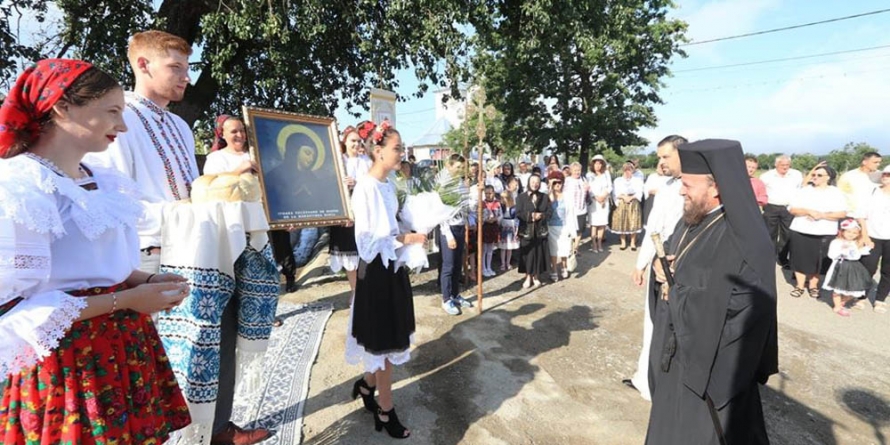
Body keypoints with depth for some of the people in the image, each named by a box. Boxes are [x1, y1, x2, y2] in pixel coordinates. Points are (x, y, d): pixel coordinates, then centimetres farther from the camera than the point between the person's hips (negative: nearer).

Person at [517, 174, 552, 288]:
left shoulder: (545, 197, 7)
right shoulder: (522, 197, -1)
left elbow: (549, 212, 0)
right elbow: (518, 213, -10)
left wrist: (540, 216, -19)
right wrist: (531, 216, -20)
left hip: (540, 230, 2)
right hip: (526, 230, -2)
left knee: (539, 254, 6)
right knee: (527, 254, 2)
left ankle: (535, 276, 21)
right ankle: (528, 277, 14)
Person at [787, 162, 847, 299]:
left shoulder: (836, 193, 3)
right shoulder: (805, 190, 4)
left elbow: (842, 213, -5)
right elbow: (792, 209, -2)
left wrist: (821, 215, -16)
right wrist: (809, 212, -17)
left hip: (824, 234, 0)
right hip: (801, 231, 1)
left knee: (818, 261, 6)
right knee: (801, 259, 4)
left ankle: (813, 285, 21)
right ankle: (800, 285, 14)